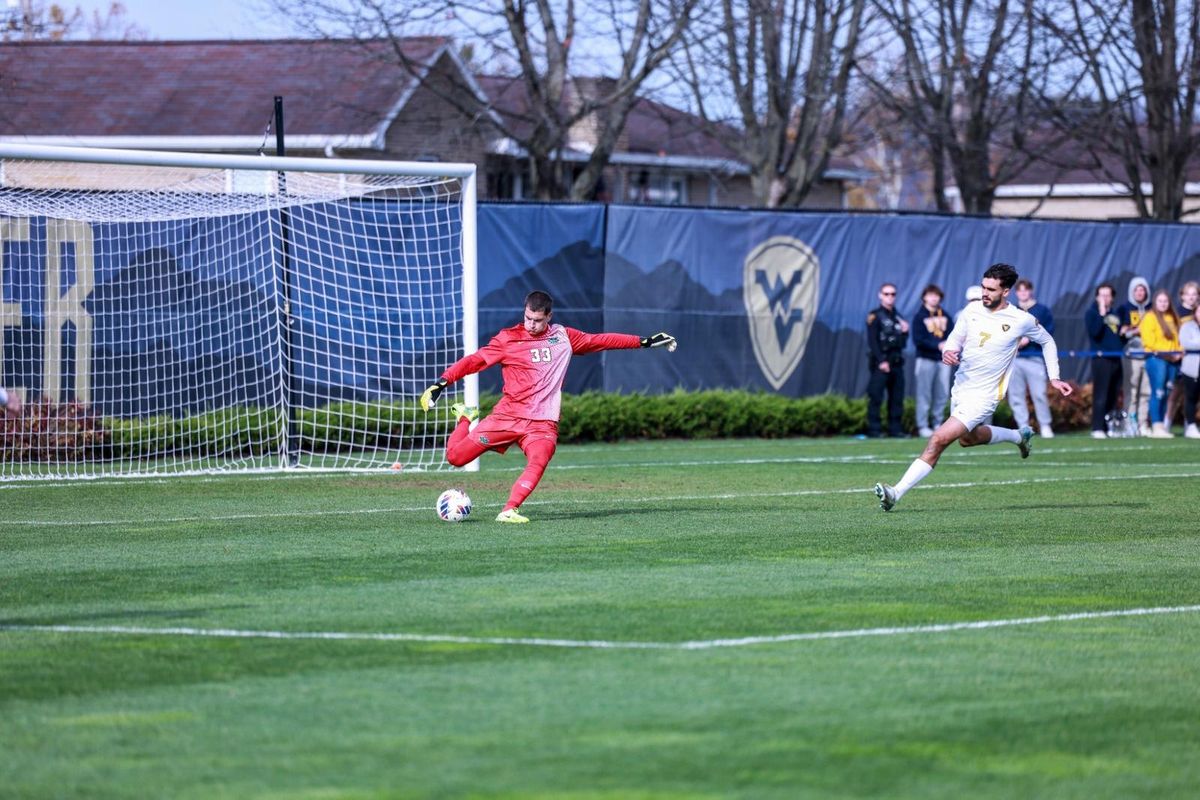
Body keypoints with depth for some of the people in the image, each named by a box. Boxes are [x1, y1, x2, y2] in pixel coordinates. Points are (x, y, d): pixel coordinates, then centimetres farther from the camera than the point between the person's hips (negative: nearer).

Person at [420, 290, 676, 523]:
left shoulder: (563, 337, 9)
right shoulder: (508, 339, -1)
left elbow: (600, 340, 18)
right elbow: (475, 360, -6)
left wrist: (645, 341, 19)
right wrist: (441, 384, -17)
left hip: (542, 423, 1)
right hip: (507, 416, -1)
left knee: (538, 461, -31)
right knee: (456, 456, -4)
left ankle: (510, 510, -31)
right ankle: (465, 418, 27)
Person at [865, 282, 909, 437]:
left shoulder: (898, 317, 19)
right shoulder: (875, 316, -1)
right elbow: (872, 342, -8)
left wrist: (904, 332, 1)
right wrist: (881, 361, -15)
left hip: (896, 362, 6)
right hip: (881, 363, -6)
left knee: (897, 398, 5)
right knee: (875, 397, -9)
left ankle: (895, 429, 10)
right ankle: (874, 429, -9)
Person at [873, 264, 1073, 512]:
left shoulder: (1022, 320, -10)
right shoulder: (972, 310, -2)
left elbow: (1047, 341, 8)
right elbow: (955, 338, 10)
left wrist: (1054, 378, 5)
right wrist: (949, 351, -14)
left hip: (983, 396, -7)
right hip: (960, 387, 7)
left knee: (938, 441, -17)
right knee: (968, 438, 29)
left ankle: (896, 493, -19)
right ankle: (1019, 436, 53)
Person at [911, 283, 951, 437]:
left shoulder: (945, 316, 16)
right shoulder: (919, 317, 1)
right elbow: (918, 340, -9)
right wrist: (938, 345, -17)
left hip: (943, 360, 5)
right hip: (926, 359, -5)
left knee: (942, 394, 3)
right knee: (924, 395, -5)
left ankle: (938, 424, 10)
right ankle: (923, 426, -3)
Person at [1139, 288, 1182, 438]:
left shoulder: (1173, 318, 17)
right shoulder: (1150, 318, -4)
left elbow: (1177, 338, 19)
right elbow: (1149, 340, -12)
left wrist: (1178, 353, 0)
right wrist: (1167, 354, -13)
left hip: (1172, 359, 7)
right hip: (1156, 358, -7)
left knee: (1167, 393, 7)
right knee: (1158, 393, -10)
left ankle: (1164, 426, 11)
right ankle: (1156, 427, -10)